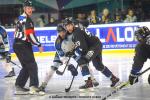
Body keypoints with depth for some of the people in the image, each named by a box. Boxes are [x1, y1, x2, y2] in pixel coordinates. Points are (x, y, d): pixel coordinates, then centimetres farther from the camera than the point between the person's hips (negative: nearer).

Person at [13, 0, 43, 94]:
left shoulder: (21, 18, 17)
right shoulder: (27, 20, -14)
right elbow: (30, 34, -21)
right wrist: (39, 45, -16)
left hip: (17, 45, 10)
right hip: (23, 46, -10)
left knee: (26, 66, 16)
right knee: (32, 65, -12)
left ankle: (19, 86, 17)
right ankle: (34, 86, -21)